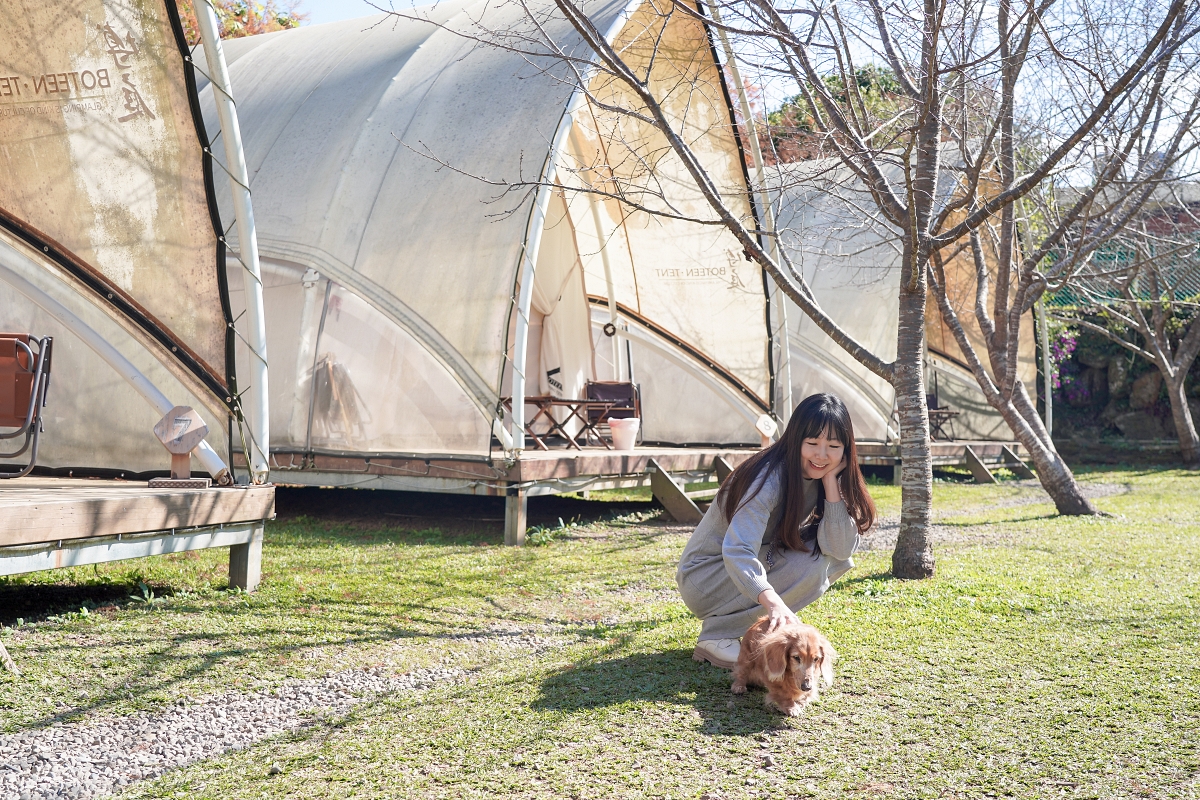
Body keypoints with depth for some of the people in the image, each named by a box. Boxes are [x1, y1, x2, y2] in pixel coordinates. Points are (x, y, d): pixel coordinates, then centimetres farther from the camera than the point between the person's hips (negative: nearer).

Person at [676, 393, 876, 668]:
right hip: (704, 580, -7)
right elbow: (736, 552, -40)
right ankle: (717, 636, -17)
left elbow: (840, 550, -17)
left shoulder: (820, 476, -6)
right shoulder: (770, 478, -27)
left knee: (839, 559, -9)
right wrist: (773, 602, -57)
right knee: (811, 565, -26)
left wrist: (830, 481, -23)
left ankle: (759, 623, 3)